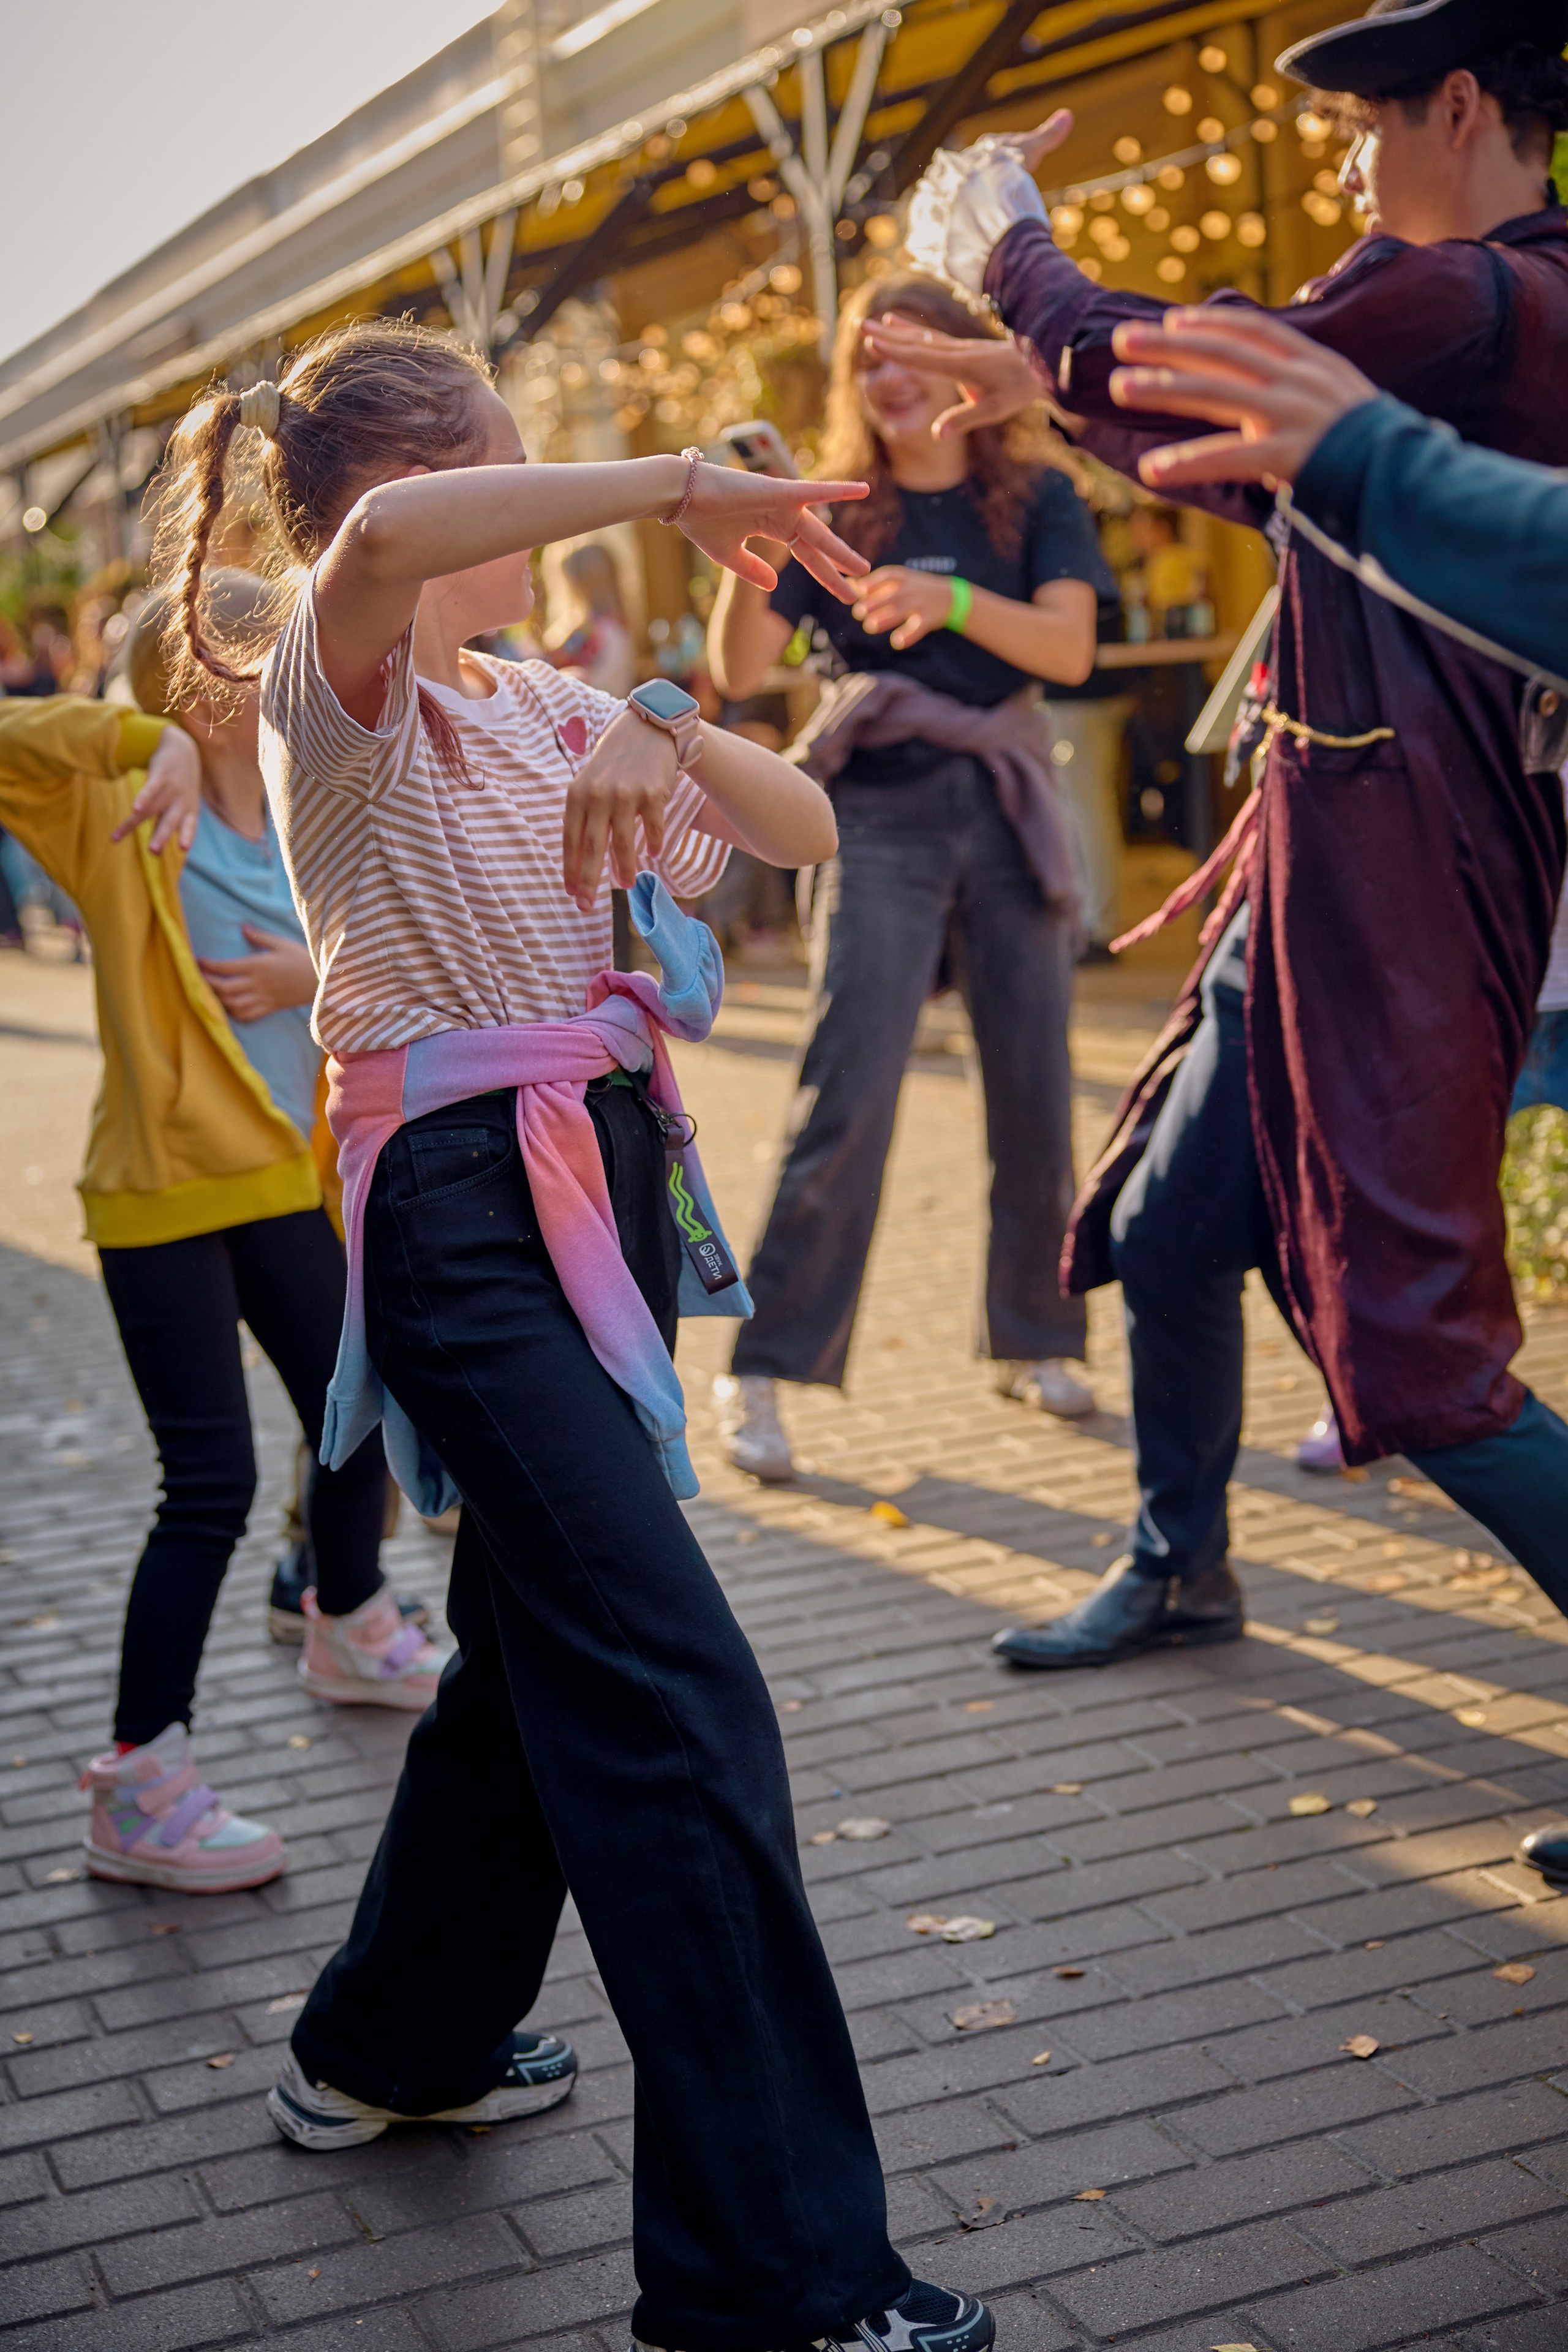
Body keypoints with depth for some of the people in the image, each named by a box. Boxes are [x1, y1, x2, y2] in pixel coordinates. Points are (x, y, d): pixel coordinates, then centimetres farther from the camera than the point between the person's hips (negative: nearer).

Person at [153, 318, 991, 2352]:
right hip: (463, 1201, -9)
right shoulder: (337, 697, -7)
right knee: (676, 1691, -13)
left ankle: (399, 2039, 39)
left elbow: (807, 831, 11)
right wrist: (680, 485, -23)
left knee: (547, 1630, 18)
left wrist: (668, 729, -8)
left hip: (605, 1173, 9)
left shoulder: (544, 705, 17)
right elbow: (386, 537, -32)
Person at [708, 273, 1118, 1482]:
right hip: (882, 817, -2)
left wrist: (953, 599, -28)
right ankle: (763, 1370, -7)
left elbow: (1070, 647, -11)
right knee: (849, 1094, -12)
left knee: (1036, 1090, 3)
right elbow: (740, 670, -5)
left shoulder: (1037, 498, 5)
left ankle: (1033, 1340, 19)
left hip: (1005, 812, 2)